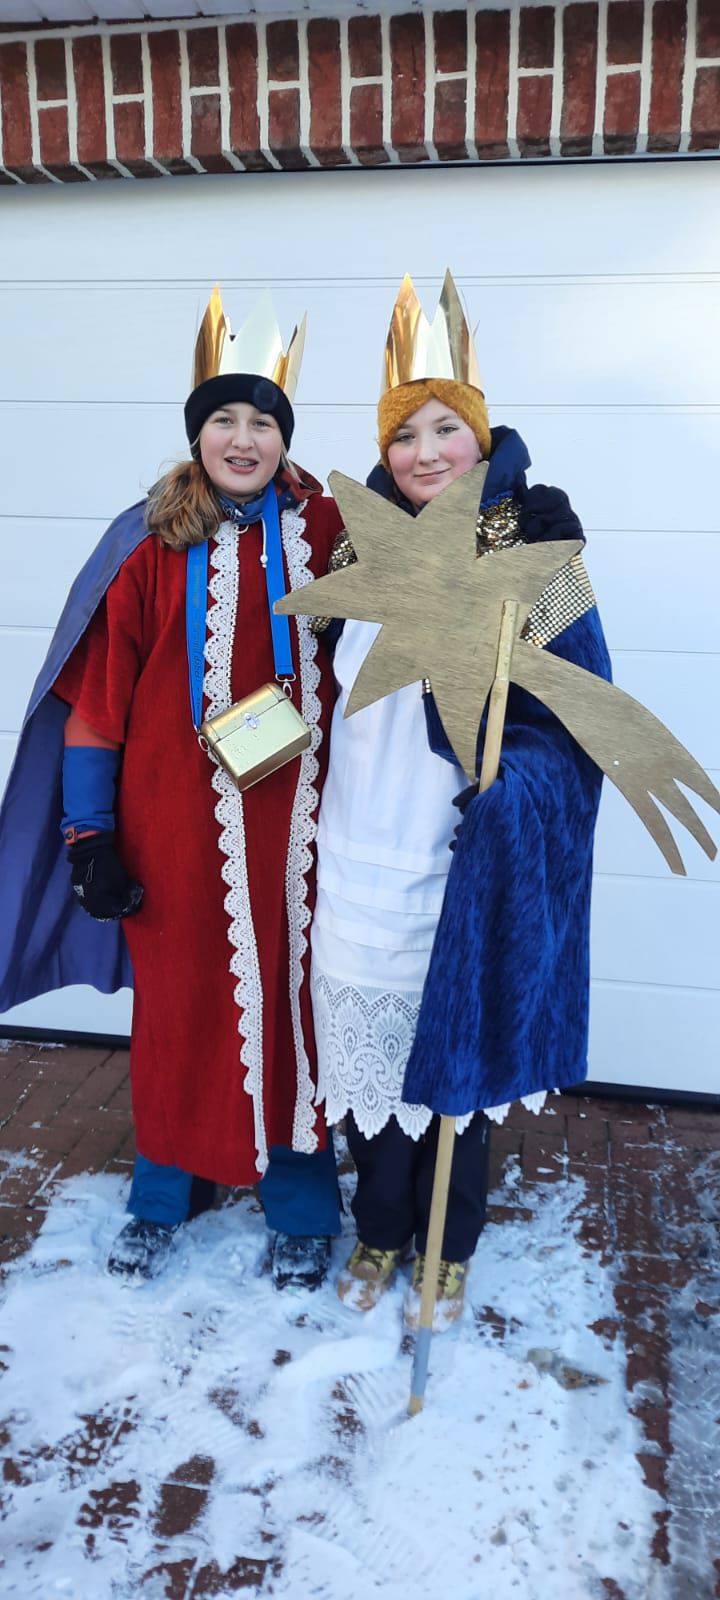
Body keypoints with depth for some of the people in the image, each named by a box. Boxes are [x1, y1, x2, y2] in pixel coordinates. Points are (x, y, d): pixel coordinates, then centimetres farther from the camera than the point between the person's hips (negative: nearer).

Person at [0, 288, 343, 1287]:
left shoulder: (325, 530, 0)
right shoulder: (151, 545, -4)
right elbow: (94, 699, -3)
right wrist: (91, 836, -5)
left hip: (295, 822, 1)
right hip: (176, 824, 0)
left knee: (291, 1004, 9)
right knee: (178, 1005, 12)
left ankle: (300, 1210, 31)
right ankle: (164, 1196, 37)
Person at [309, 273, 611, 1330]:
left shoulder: (534, 555, -7)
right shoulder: (364, 548, 5)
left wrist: (510, 790, -22)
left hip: (467, 867, -3)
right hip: (360, 856, 4)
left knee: (454, 1050, 11)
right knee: (368, 1043, 14)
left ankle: (448, 1249, 36)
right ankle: (380, 1232, 39)